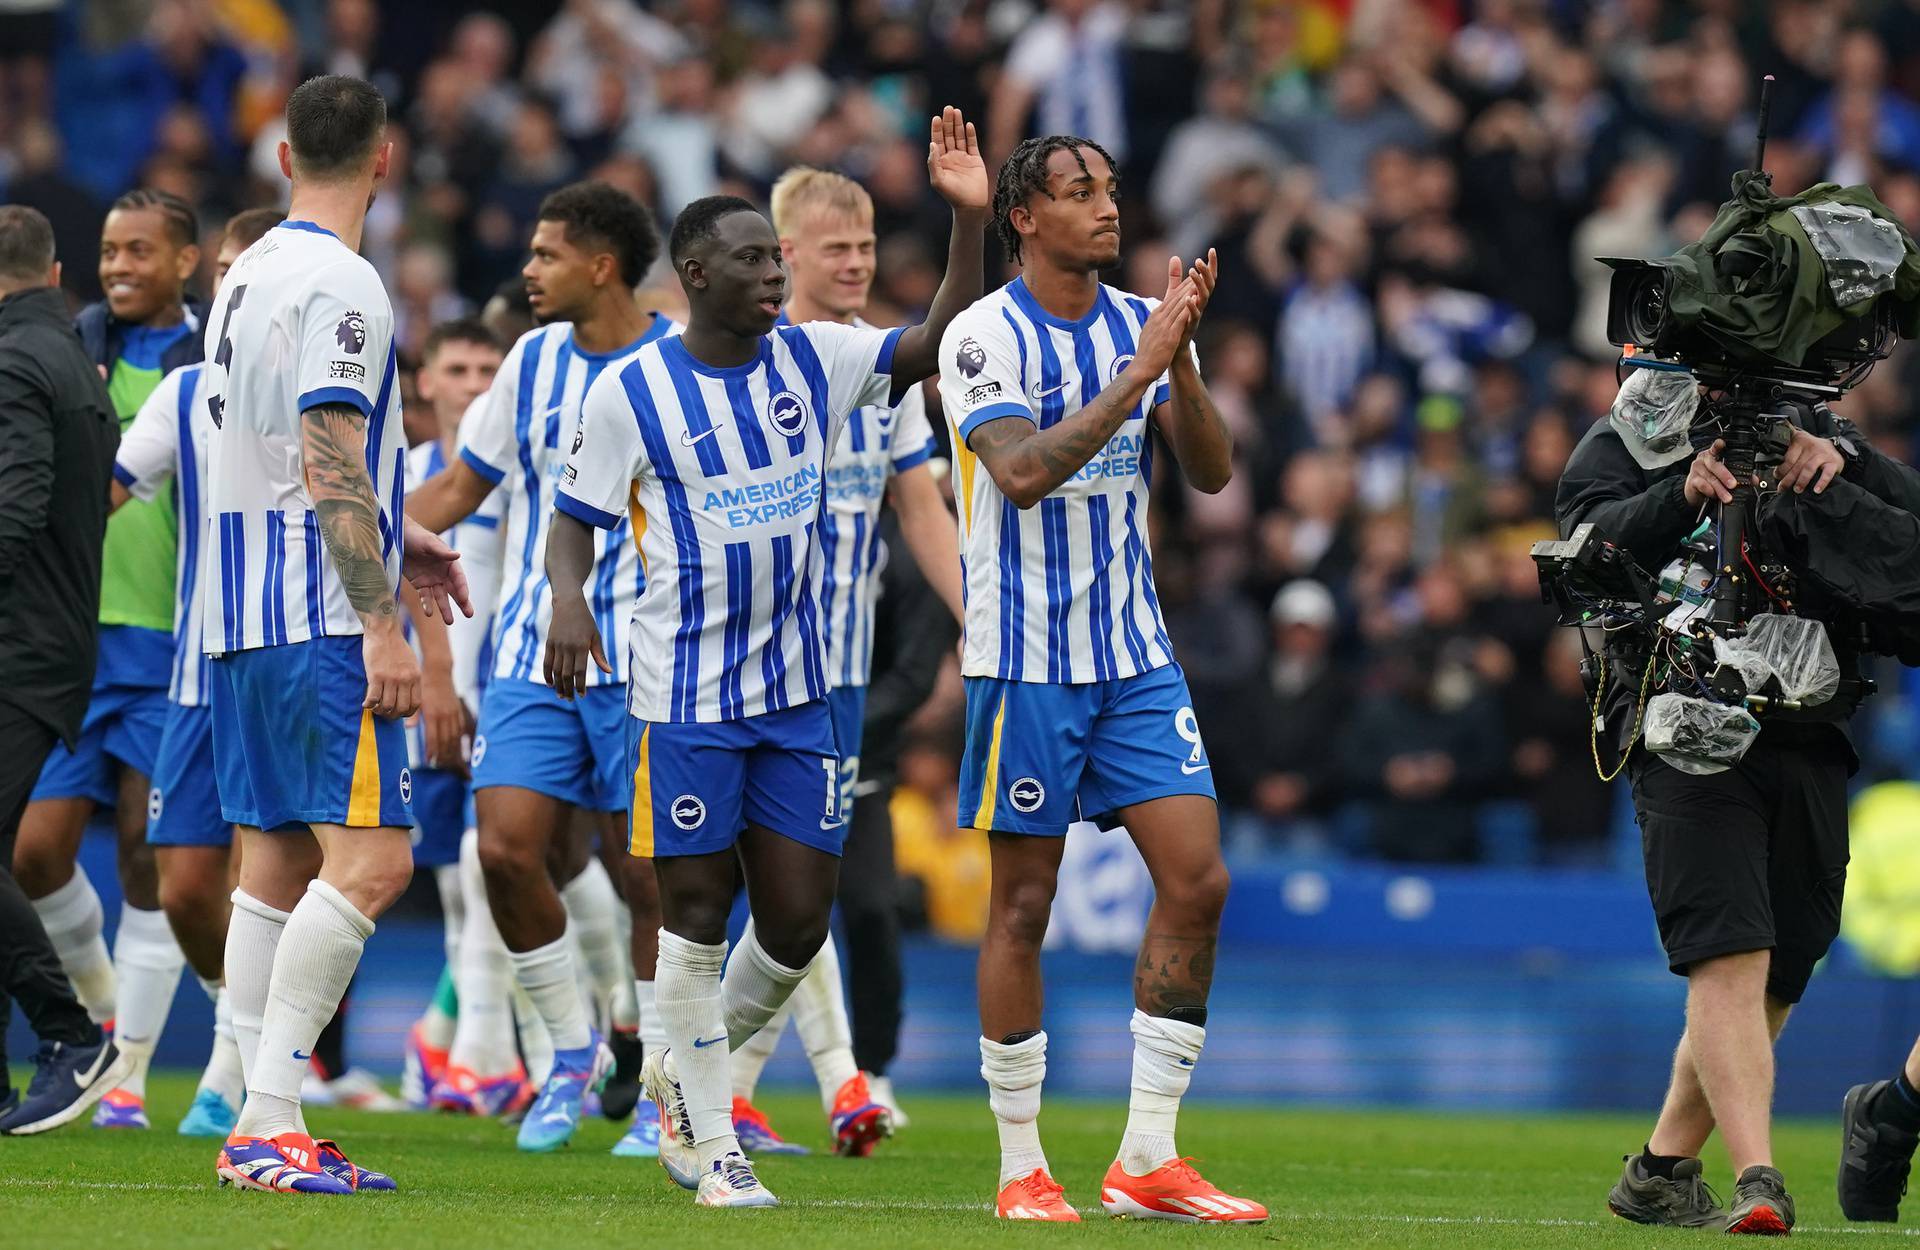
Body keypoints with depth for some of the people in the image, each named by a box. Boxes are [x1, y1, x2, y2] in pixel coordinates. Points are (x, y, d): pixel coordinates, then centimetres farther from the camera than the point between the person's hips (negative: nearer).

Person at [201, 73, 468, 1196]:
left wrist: (394, 539, 33)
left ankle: (262, 1130, 8)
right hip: (319, 619, -10)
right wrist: (380, 623, -20)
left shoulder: (248, 274, 16)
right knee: (371, 857, -13)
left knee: (278, 861, 9)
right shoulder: (339, 285, -13)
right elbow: (328, 468, -20)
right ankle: (270, 1121, -20)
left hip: (246, 614, 10)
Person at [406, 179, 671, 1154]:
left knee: (650, 871, -2)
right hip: (532, 652, 4)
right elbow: (456, 488, 17)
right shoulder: (533, 361, 9)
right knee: (506, 846, -8)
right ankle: (573, 1055, 10)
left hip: (644, 665, -4)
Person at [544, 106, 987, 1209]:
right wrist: (568, 599, -18)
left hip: (799, 695, 4)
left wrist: (969, 218, -13)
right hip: (685, 695, -4)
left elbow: (940, 345, -1)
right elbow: (577, 518, 2)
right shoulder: (631, 393, -6)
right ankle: (713, 1145, 11)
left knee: (799, 921, 2)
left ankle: (683, 1071, 27)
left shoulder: (813, 359, 3)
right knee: (699, 913, -1)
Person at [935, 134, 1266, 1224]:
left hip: (1137, 654, 5)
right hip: (1026, 655, -5)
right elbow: (1025, 471, -22)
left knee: (1197, 879, -4)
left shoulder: (1144, 324, 8)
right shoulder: (987, 334, -9)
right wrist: (1140, 368, -24)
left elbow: (1212, 472, 2)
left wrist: (1181, 362, -14)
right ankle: (1022, 1166, 9)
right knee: (1025, 901, -1)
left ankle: (1148, 1157, 2)